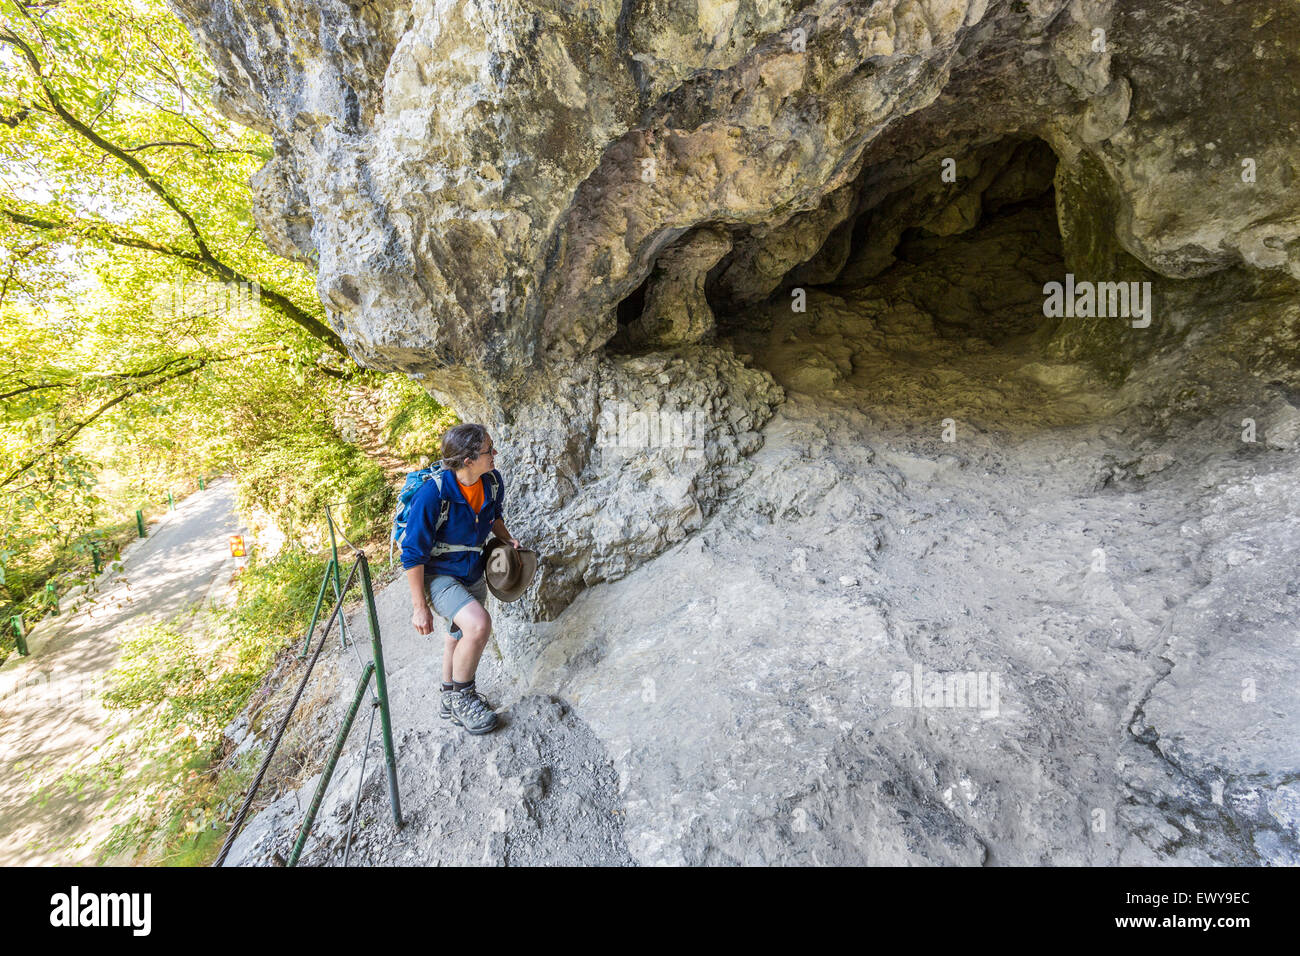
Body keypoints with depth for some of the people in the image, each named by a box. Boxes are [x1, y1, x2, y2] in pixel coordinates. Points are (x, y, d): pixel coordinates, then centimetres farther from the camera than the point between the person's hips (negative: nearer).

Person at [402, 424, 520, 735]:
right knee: (478, 624, -28)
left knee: (460, 636, 23)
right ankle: (461, 697, -2)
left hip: (473, 573, 7)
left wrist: (507, 540, -6)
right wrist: (420, 607, -19)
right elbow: (413, 554, -23)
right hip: (438, 575, -7)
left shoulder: (493, 482, -13)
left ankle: (450, 698, 49)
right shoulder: (433, 493, -31)